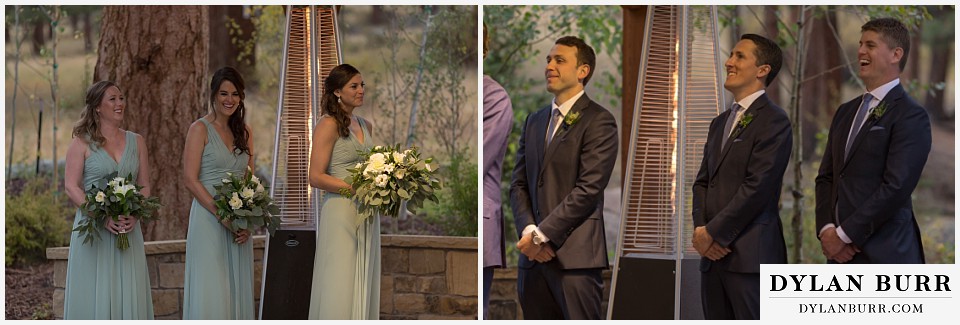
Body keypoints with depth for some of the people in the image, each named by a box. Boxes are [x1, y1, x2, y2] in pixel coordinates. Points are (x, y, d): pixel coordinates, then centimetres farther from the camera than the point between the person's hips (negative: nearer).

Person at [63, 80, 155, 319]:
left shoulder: (136, 142, 12)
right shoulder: (82, 143, 1)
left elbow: (145, 185, 11)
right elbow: (71, 187, -6)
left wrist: (135, 214, -8)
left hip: (128, 227, 3)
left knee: (128, 291, 1)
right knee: (94, 292, -4)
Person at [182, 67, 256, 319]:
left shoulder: (244, 132, 13)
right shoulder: (200, 129, -3)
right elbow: (190, 180, -10)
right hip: (208, 220, -6)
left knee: (237, 288, 6)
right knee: (209, 291, -6)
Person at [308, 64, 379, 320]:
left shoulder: (365, 125, 15)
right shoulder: (329, 125, -7)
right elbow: (316, 178, -13)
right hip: (341, 212, -7)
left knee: (363, 286, 7)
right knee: (340, 287, -6)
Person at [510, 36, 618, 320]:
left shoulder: (599, 121, -3)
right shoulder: (534, 121, 20)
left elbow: (588, 188, -11)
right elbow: (519, 184, 15)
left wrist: (542, 234, -12)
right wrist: (528, 231, -4)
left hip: (574, 255, -6)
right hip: (533, 256, 6)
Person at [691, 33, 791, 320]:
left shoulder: (773, 122, -7)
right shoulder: (720, 123, 20)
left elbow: (757, 187, -15)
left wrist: (713, 233, -12)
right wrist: (700, 228, 0)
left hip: (750, 254, -8)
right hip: (714, 254, 8)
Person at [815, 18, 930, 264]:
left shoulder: (911, 115, -7)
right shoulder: (846, 112, 17)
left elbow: (896, 186, -16)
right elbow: (826, 177, 16)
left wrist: (844, 235, -14)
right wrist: (826, 229, -2)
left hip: (884, 253, -7)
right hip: (843, 252, 7)